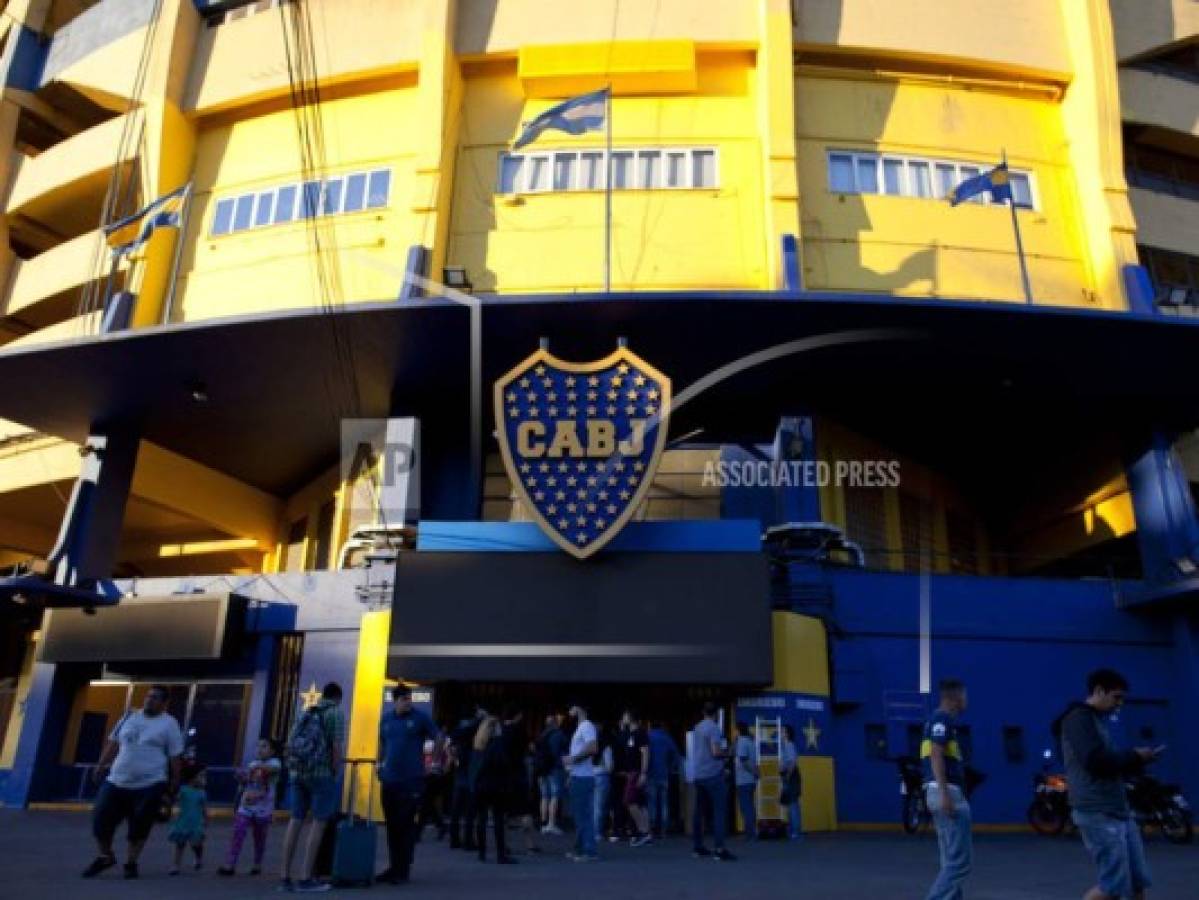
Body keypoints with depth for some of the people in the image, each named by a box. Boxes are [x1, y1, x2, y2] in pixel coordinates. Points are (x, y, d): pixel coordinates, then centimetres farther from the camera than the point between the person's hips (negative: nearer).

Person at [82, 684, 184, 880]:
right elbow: (113, 742, 18)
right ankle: (106, 856, 27)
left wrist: (174, 784, -4)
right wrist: (102, 765, 12)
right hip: (117, 781, 4)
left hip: (150, 784, -4)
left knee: (139, 826, 2)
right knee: (101, 819, 3)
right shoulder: (130, 716, 9)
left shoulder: (169, 723, -4)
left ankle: (131, 862, 22)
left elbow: (175, 757, -3)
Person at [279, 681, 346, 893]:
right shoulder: (336, 714, -2)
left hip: (297, 773, 6)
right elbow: (337, 747, -12)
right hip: (322, 773, -6)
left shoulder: (306, 713, 18)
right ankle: (306, 879, -3)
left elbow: (290, 745, 15)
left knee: (296, 821, 8)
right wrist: (335, 774, -3)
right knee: (319, 823, -1)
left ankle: (284, 877, 6)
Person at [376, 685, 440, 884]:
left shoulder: (420, 718, -6)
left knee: (406, 825, -1)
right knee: (391, 824, 11)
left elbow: (438, 738, 1)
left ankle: (403, 870, 8)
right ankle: (393, 866, 23)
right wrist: (380, 764, 15)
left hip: (412, 780, -4)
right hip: (389, 779, 5)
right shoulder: (385, 718, 8)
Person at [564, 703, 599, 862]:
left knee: (584, 814, -8)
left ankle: (590, 851, -4)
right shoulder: (580, 727, 19)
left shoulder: (587, 726, -13)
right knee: (578, 813, 15)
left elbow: (592, 748, -26)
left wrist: (573, 758, -19)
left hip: (583, 777, -10)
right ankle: (580, 849, 22)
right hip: (577, 776, 10)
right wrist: (570, 760, 14)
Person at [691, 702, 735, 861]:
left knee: (700, 811, 12)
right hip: (713, 774, -8)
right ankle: (719, 849, -13)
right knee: (719, 811, -7)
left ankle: (697, 847, 17)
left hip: (698, 775, 8)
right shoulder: (714, 728, -11)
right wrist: (726, 753, 2)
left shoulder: (697, 728, 14)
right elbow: (716, 752, -18)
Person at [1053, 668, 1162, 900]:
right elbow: (1097, 761, -22)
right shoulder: (1078, 717, -11)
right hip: (1097, 813, -10)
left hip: (1119, 811, 10)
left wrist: (1139, 760, 7)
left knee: (1138, 881, 10)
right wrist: (1134, 755, -8)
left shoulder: (1098, 720, 21)